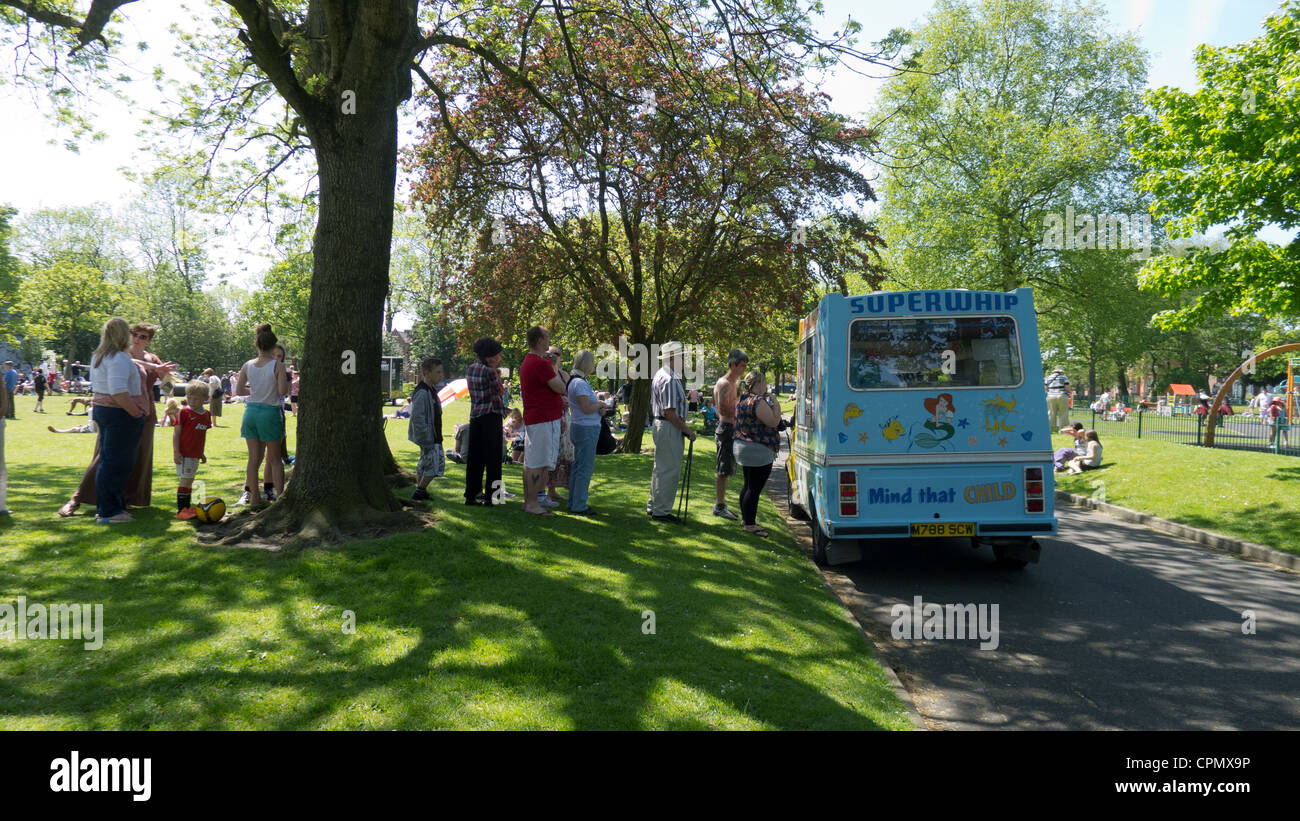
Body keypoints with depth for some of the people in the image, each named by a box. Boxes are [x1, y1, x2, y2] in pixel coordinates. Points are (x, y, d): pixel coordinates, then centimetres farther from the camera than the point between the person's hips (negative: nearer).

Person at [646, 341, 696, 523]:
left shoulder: (660, 375, 14)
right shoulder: (670, 380, -20)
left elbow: (652, 407, 21)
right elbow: (669, 412, -24)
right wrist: (686, 429, -15)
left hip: (659, 425, 11)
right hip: (670, 428, -11)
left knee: (661, 469, 19)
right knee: (670, 470, -3)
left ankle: (653, 506, 28)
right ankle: (661, 511, 3)